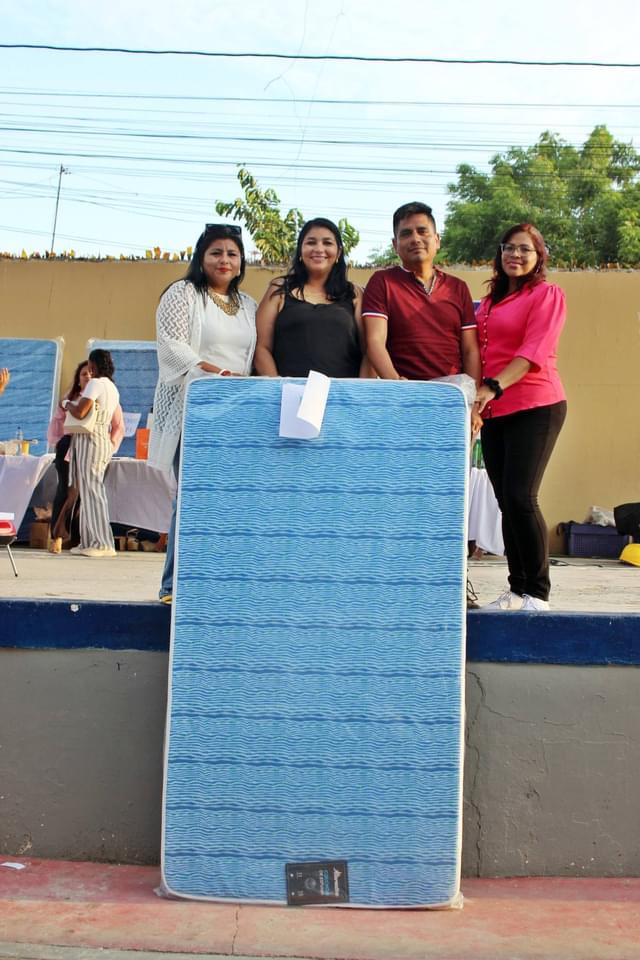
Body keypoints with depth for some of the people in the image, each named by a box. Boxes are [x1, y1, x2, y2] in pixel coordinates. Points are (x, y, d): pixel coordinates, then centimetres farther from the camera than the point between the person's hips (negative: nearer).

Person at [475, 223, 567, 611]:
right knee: (506, 502, 6)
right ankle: (517, 589, 14)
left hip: (536, 407, -6)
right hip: (494, 412, 6)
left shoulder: (547, 294, -1)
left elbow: (534, 352, -13)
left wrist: (493, 387, -25)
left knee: (521, 497, -14)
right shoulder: (490, 301, 18)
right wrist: (476, 397, 9)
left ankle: (538, 592, -3)